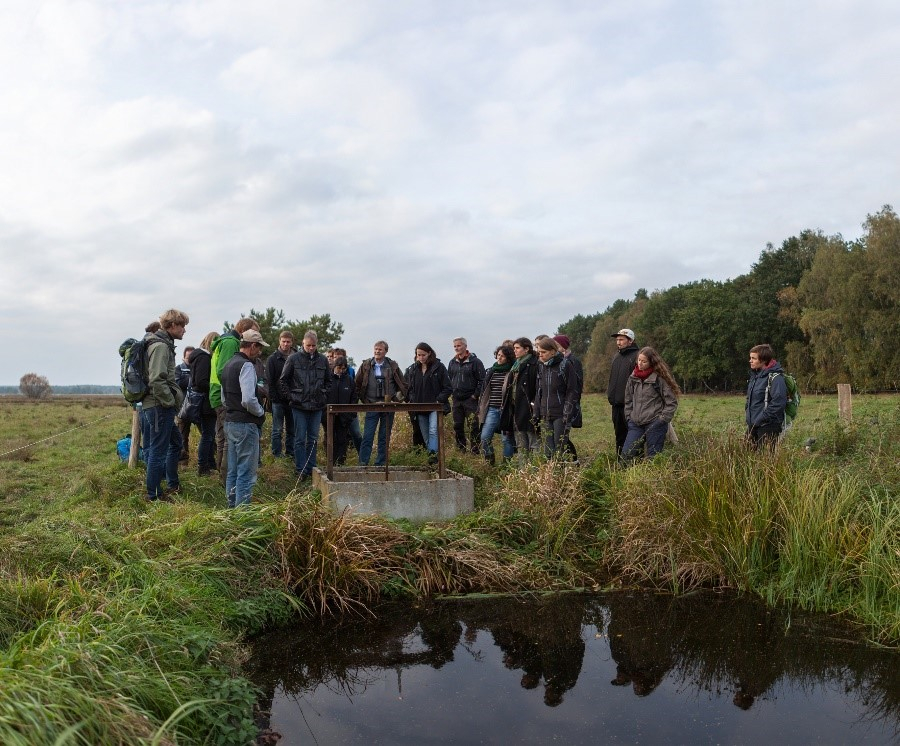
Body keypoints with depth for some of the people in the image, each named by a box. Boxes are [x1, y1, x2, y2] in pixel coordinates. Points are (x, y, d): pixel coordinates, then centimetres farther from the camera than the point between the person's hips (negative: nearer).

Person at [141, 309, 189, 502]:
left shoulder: (163, 344, 15)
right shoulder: (161, 346, -16)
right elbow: (157, 381, -25)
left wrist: (174, 401, 15)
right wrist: (172, 402, -16)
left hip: (154, 406, 11)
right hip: (159, 407, -11)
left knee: (175, 442, 22)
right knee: (158, 451, -3)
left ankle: (173, 484, 32)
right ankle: (154, 496, 5)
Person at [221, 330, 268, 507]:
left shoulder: (228, 365, 16)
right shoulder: (246, 366, -16)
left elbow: (224, 398, 23)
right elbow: (248, 399, -25)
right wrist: (261, 412, -8)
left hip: (230, 423, 10)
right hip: (245, 425, -10)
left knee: (233, 471, 16)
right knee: (246, 472, -5)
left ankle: (232, 506, 23)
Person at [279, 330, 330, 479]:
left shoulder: (322, 360, 6)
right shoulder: (293, 359, -3)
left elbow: (328, 381, 18)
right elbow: (283, 380, 2)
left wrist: (324, 396, 7)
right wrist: (289, 396, -3)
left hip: (317, 406, 3)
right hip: (299, 406, -3)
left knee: (313, 439, 10)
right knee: (300, 439, 1)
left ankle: (311, 468, 18)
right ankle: (301, 469, 7)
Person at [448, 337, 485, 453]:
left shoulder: (475, 361, -6)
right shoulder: (453, 362, 11)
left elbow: (482, 381, -7)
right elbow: (448, 379, 20)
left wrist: (475, 395, -10)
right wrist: (451, 392, 8)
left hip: (470, 400, -5)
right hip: (457, 400, 6)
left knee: (473, 426, -5)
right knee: (457, 426, 8)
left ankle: (475, 450, 0)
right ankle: (460, 449, 17)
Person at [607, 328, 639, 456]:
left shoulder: (636, 356, -10)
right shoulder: (617, 357, 17)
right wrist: (610, 393, 16)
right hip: (616, 403, 8)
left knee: (630, 432, -4)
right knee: (619, 432, 15)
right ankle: (620, 456, 23)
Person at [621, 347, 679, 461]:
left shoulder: (659, 378, -7)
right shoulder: (633, 377, 9)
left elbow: (672, 402, -5)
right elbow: (628, 400, 19)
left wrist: (662, 419, -10)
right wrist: (629, 417, 10)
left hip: (654, 424, -5)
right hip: (636, 424, 5)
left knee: (653, 457, 0)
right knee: (626, 454, -3)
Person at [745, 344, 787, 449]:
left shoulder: (775, 377, -14)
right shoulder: (755, 375, 13)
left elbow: (779, 402, -22)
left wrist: (761, 418, -19)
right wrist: (747, 412, 12)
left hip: (768, 427, -9)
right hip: (753, 426, 9)